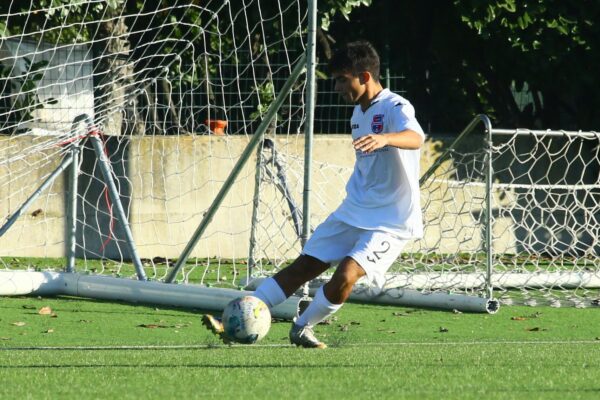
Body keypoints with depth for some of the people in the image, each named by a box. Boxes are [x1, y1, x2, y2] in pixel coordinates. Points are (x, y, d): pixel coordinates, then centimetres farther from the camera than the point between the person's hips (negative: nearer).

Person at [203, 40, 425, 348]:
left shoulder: (394, 108, -17)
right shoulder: (359, 113, 11)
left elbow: (416, 137, -40)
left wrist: (384, 138, -59)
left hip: (391, 221, -8)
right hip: (353, 212, 8)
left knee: (347, 274, -24)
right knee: (304, 265, 4)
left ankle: (302, 328, -2)